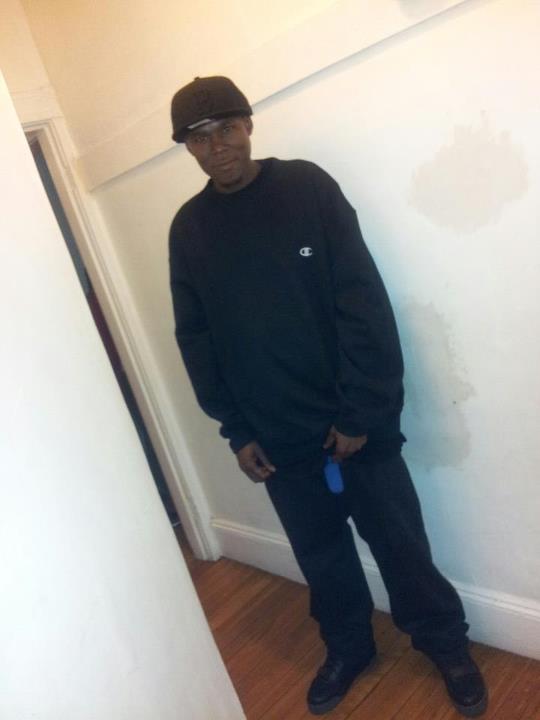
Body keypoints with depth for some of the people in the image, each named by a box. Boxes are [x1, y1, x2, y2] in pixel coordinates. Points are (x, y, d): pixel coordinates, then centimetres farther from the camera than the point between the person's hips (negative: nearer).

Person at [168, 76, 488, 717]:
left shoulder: (307, 186, -6)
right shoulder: (187, 228, 3)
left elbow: (363, 304, -11)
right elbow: (195, 339, 5)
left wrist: (361, 412, -15)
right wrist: (235, 429, 1)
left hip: (353, 418, -2)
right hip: (276, 435, 3)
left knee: (397, 539, 11)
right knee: (320, 552, 17)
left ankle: (444, 642, 36)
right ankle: (348, 648, 41)